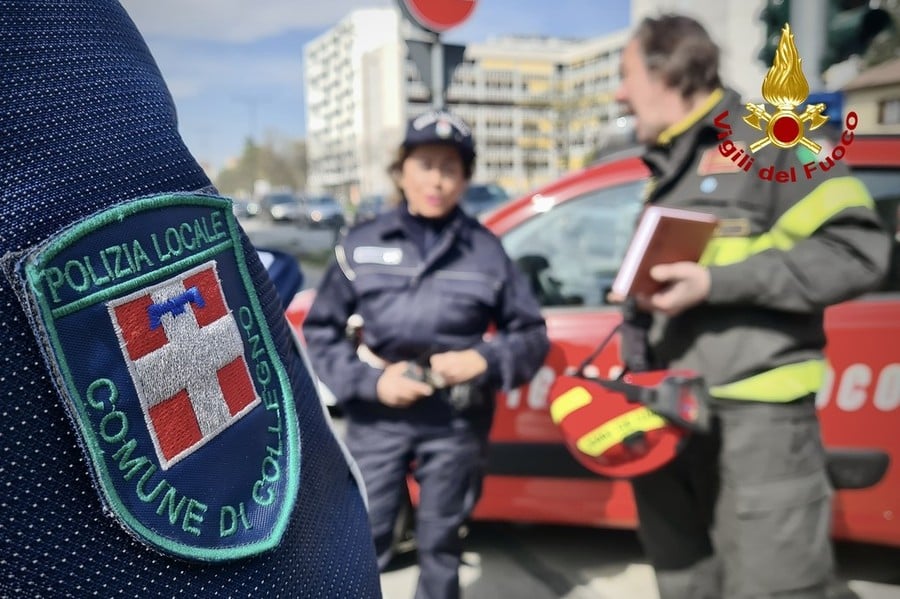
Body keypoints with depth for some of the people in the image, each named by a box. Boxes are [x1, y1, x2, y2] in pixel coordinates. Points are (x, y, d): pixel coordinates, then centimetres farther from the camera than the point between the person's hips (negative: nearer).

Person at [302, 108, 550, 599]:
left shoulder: (485, 250, -1)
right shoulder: (362, 244, 0)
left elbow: (533, 335, 5)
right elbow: (319, 331, 3)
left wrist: (486, 361, -13)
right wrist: (370, 380, -11)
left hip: (457, 421, 0)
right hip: (378, 417, 0)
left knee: (440, 548, 15)